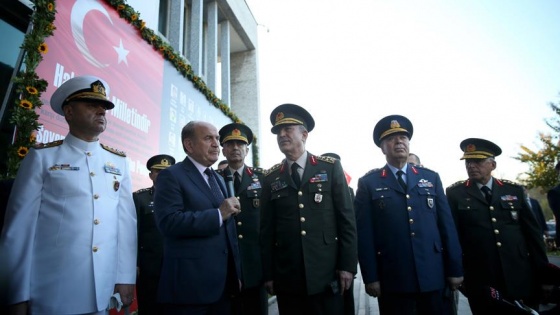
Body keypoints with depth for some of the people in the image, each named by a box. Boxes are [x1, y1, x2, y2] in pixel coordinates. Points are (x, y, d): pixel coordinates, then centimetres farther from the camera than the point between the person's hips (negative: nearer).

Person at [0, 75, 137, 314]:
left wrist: (126, 277, -2)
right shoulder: (41, 157, -2)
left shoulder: (118, 161, 6)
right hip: (50, 293, -3)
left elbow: (127, 221, 1)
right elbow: (20, 224, -5)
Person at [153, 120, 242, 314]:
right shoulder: (171, 176, -8)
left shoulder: (219, 179, 16)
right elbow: (168, 222, -22)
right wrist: (218, 214, -20)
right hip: (189, 285, -7)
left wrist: (236, 273, 14)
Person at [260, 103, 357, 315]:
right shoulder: (270, 178, 4)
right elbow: (266, 230, 5)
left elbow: (347, 219, -1)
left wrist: (347, 265, -5)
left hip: (326, 274, -1)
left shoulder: (331, 168, 0)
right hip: (286, 278, 2)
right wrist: (268, 274, 3)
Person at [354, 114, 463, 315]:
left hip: (433, 276, 3)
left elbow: (447, 225, 7)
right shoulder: (368, 183, -1)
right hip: (392, 279, -2)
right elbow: (364, 233, -5)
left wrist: (455, 269, 5)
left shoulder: (431, 178, 9)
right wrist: (370, 277, -8)